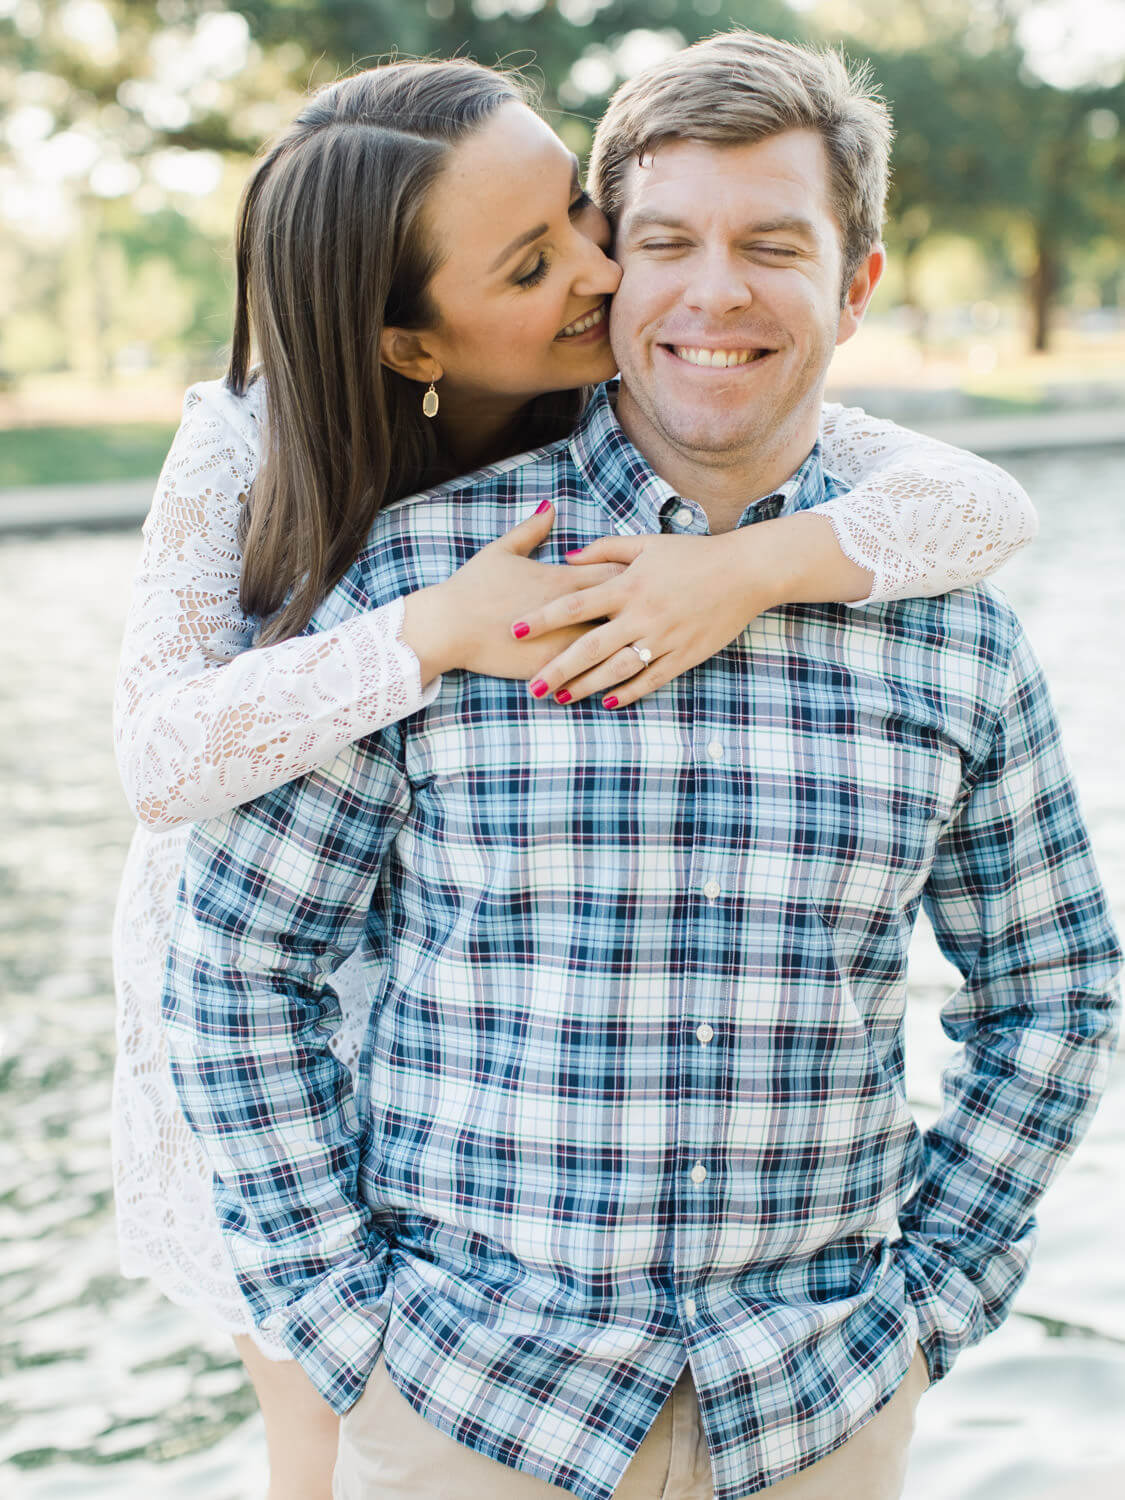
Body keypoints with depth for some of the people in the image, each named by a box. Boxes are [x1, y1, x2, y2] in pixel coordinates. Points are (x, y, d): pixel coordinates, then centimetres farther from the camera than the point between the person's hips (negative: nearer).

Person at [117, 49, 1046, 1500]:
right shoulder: (248, 445, -20)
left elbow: (989, 502, -23)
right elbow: (162, 758, -31)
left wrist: (757, 564, -40)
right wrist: (435, 629, -42)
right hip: (271, 1002, -1)